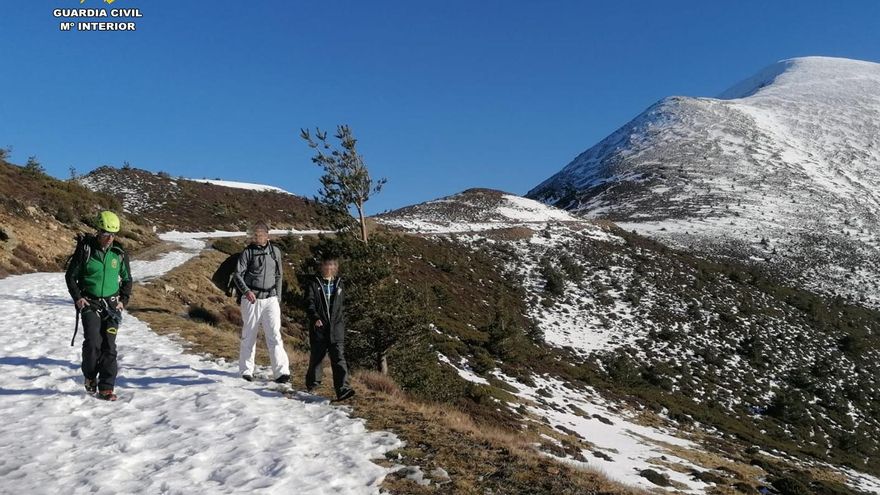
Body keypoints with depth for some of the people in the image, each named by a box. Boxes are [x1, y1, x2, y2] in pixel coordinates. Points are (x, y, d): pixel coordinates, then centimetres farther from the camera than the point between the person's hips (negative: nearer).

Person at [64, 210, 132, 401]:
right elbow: (70, 275, 5)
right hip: (89, 303, -2)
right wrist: (77, 297, -6)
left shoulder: (119, 253, 2)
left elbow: (127, 279, 14)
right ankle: (90, 376, 13)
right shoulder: (85, 249, -5)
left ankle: (106, 388, 1)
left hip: (111, 305, 2)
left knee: (109, 346, -4)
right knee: (93, 343, -15)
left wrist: (123, 300, 3)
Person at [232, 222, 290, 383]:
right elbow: (237, 275, -5)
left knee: (274, 335, -8)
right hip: (251, 299, -1)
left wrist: (277, 297, 13)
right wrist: (246, 291, -21)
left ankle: (281, 372, -12)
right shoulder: (248, 252, -1)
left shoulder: (275, 252, 8)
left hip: (270, 299, 1)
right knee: (249, 335, 6)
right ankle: (246, 370, 19)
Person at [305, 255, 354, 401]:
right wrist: (315, 318, -22)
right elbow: (309, 302, -7)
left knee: (339, 357, -8)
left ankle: (343, 388, -14)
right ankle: (312, 383, 30)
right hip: (319, 328, -2)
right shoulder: (314, 283, 3)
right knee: (316, 356, 9)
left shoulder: (338, 284, 14)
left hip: (336, 328, 2)